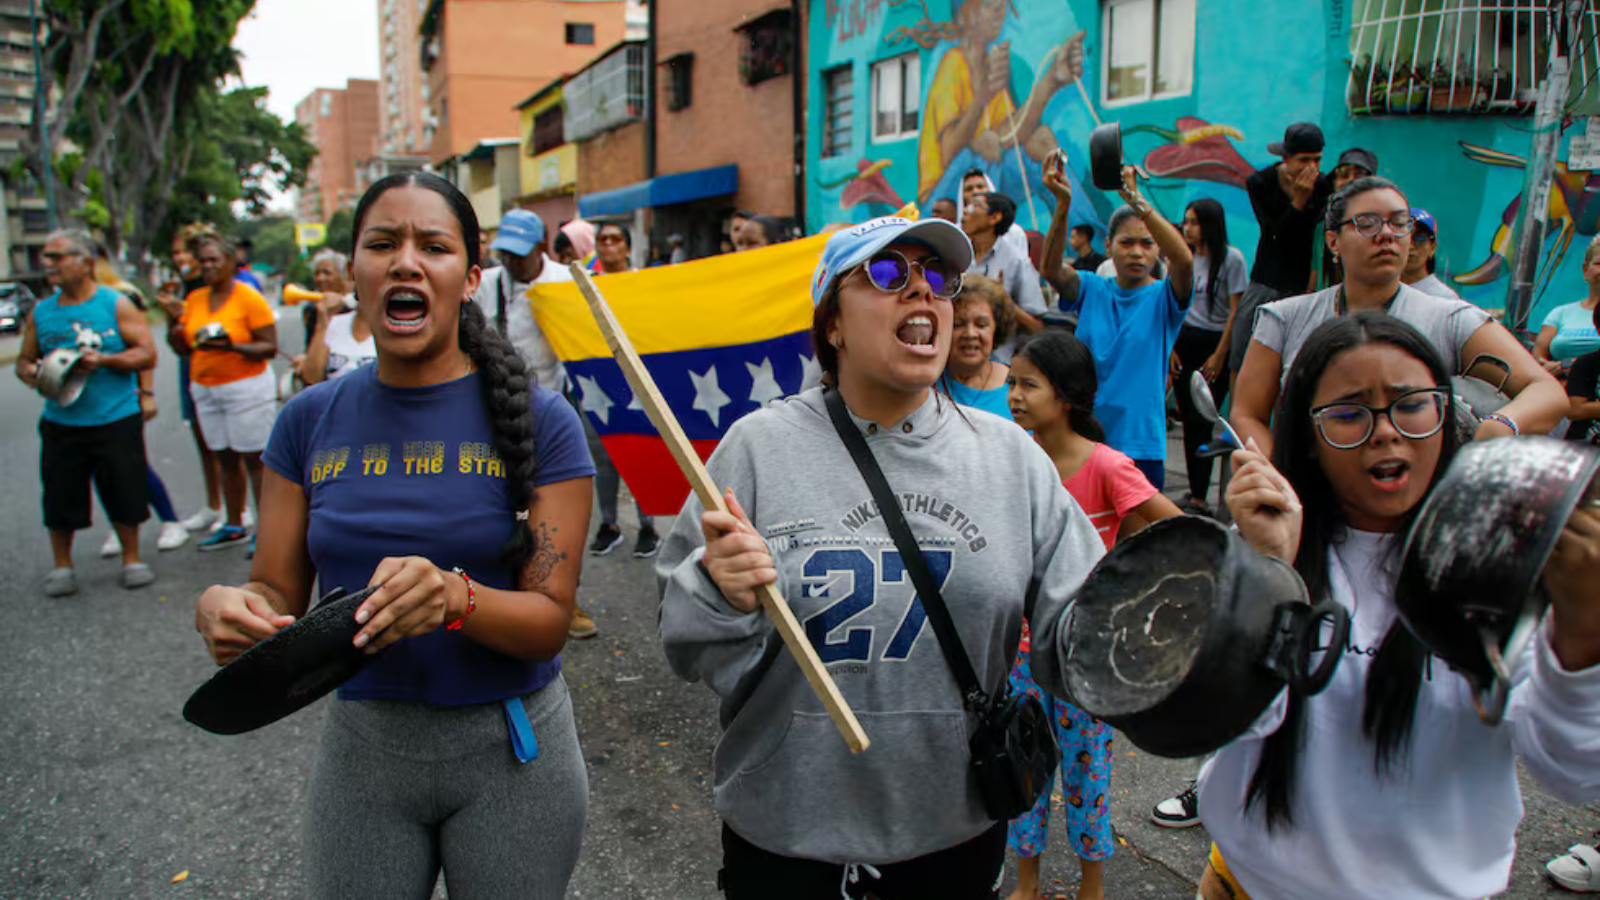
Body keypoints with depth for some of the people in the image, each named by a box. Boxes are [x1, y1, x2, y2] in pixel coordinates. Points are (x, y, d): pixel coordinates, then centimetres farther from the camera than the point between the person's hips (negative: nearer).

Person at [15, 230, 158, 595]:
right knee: (60, 496, 6)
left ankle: (132, 559, 22)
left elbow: (147, 353, -5)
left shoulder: (116, 304, -1)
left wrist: (104, 360, -19)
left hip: (116, 420, -3)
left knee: (125, 493, 5)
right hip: (61, 423, 3)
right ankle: (62, 566, 23)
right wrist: (28, 372, -8)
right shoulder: (40, 312, 8)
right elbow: (24, 358, 15)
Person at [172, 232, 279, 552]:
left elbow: (270, 347, -12)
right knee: (226, 460, 11)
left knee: (255, 460, -4)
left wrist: (233, 347, -26)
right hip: (205, 390, 6)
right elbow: (184, 347, 13)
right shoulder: (195, 300, 10)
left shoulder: (248, 297, -8)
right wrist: (175, 333, -8)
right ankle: (234, 526, 21)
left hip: (247, 388, -6)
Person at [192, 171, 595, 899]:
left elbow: (549, 621, -13)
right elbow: (277, 593, 3)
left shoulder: (538, 421, -11)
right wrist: (223, 608, -20)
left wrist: (455, 596, -32)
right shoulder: (312, 420, 0)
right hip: (360, 744, 3)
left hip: (508, 749, -2)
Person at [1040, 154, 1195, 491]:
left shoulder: (1164, 297, 0)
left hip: (1141, 442, -1)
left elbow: (1183, 260, -22)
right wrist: (1063, 204, -29)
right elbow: (1051, 268, -14)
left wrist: (1135, 199, -31)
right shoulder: (1091, 290, 5)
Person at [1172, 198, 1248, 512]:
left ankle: (1199, 498, -6)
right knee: (1189, 419, 5)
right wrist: (1171, 347, 4)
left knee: (1201, 421, -9)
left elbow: (1236, 310, -7)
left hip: (1216, 342, -5)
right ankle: (1196, 490, 13)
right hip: (1185, 342, 5)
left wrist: (1220, 355, -10)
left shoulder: (1231, 258, -5)